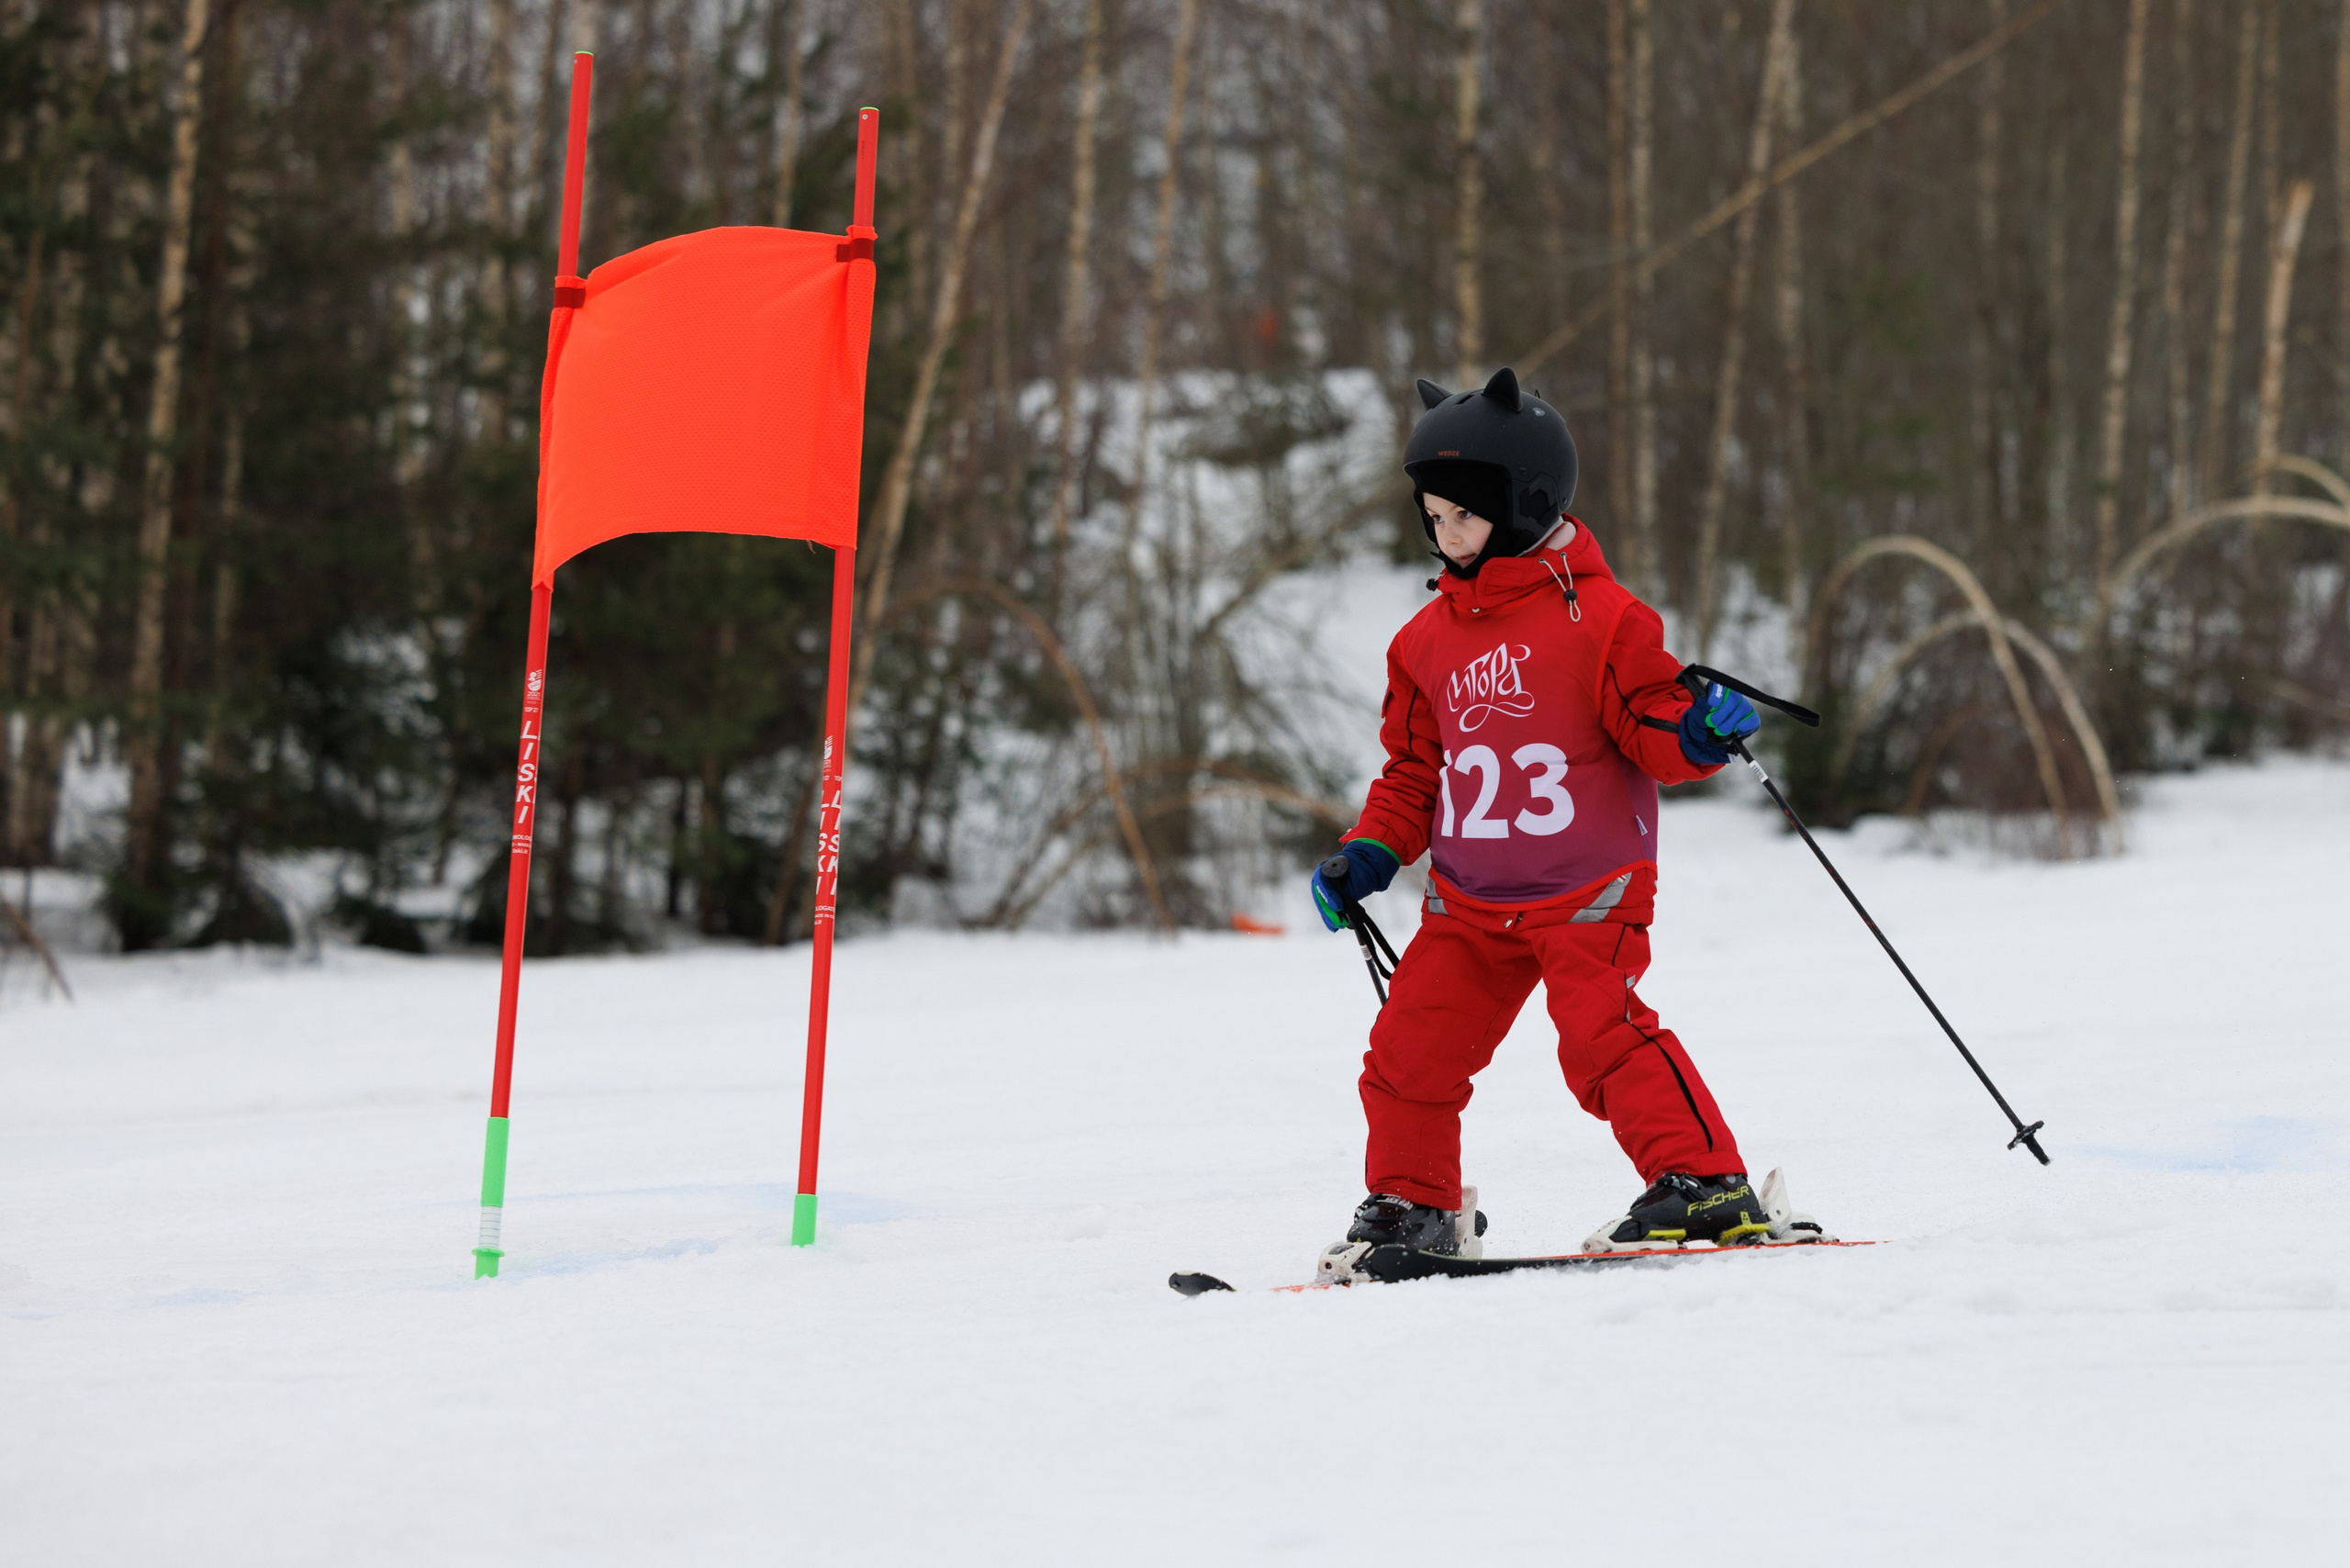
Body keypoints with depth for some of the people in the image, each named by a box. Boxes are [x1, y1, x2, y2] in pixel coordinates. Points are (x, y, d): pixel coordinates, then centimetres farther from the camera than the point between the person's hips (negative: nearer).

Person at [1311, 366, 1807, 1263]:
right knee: (1410, 1047, 1)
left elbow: (1653, 730, -8)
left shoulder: (1598, 617, -8)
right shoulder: (1428, 639, 10)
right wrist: (1369, 855, 7)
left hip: (1586, 889, -6)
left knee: (1602, 1033, -22)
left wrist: (1699, 733, -29)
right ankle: (1411, 1206, 19)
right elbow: (1414, 768, 18)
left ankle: (1707, 1185, -16)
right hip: (1470, 901, 6)